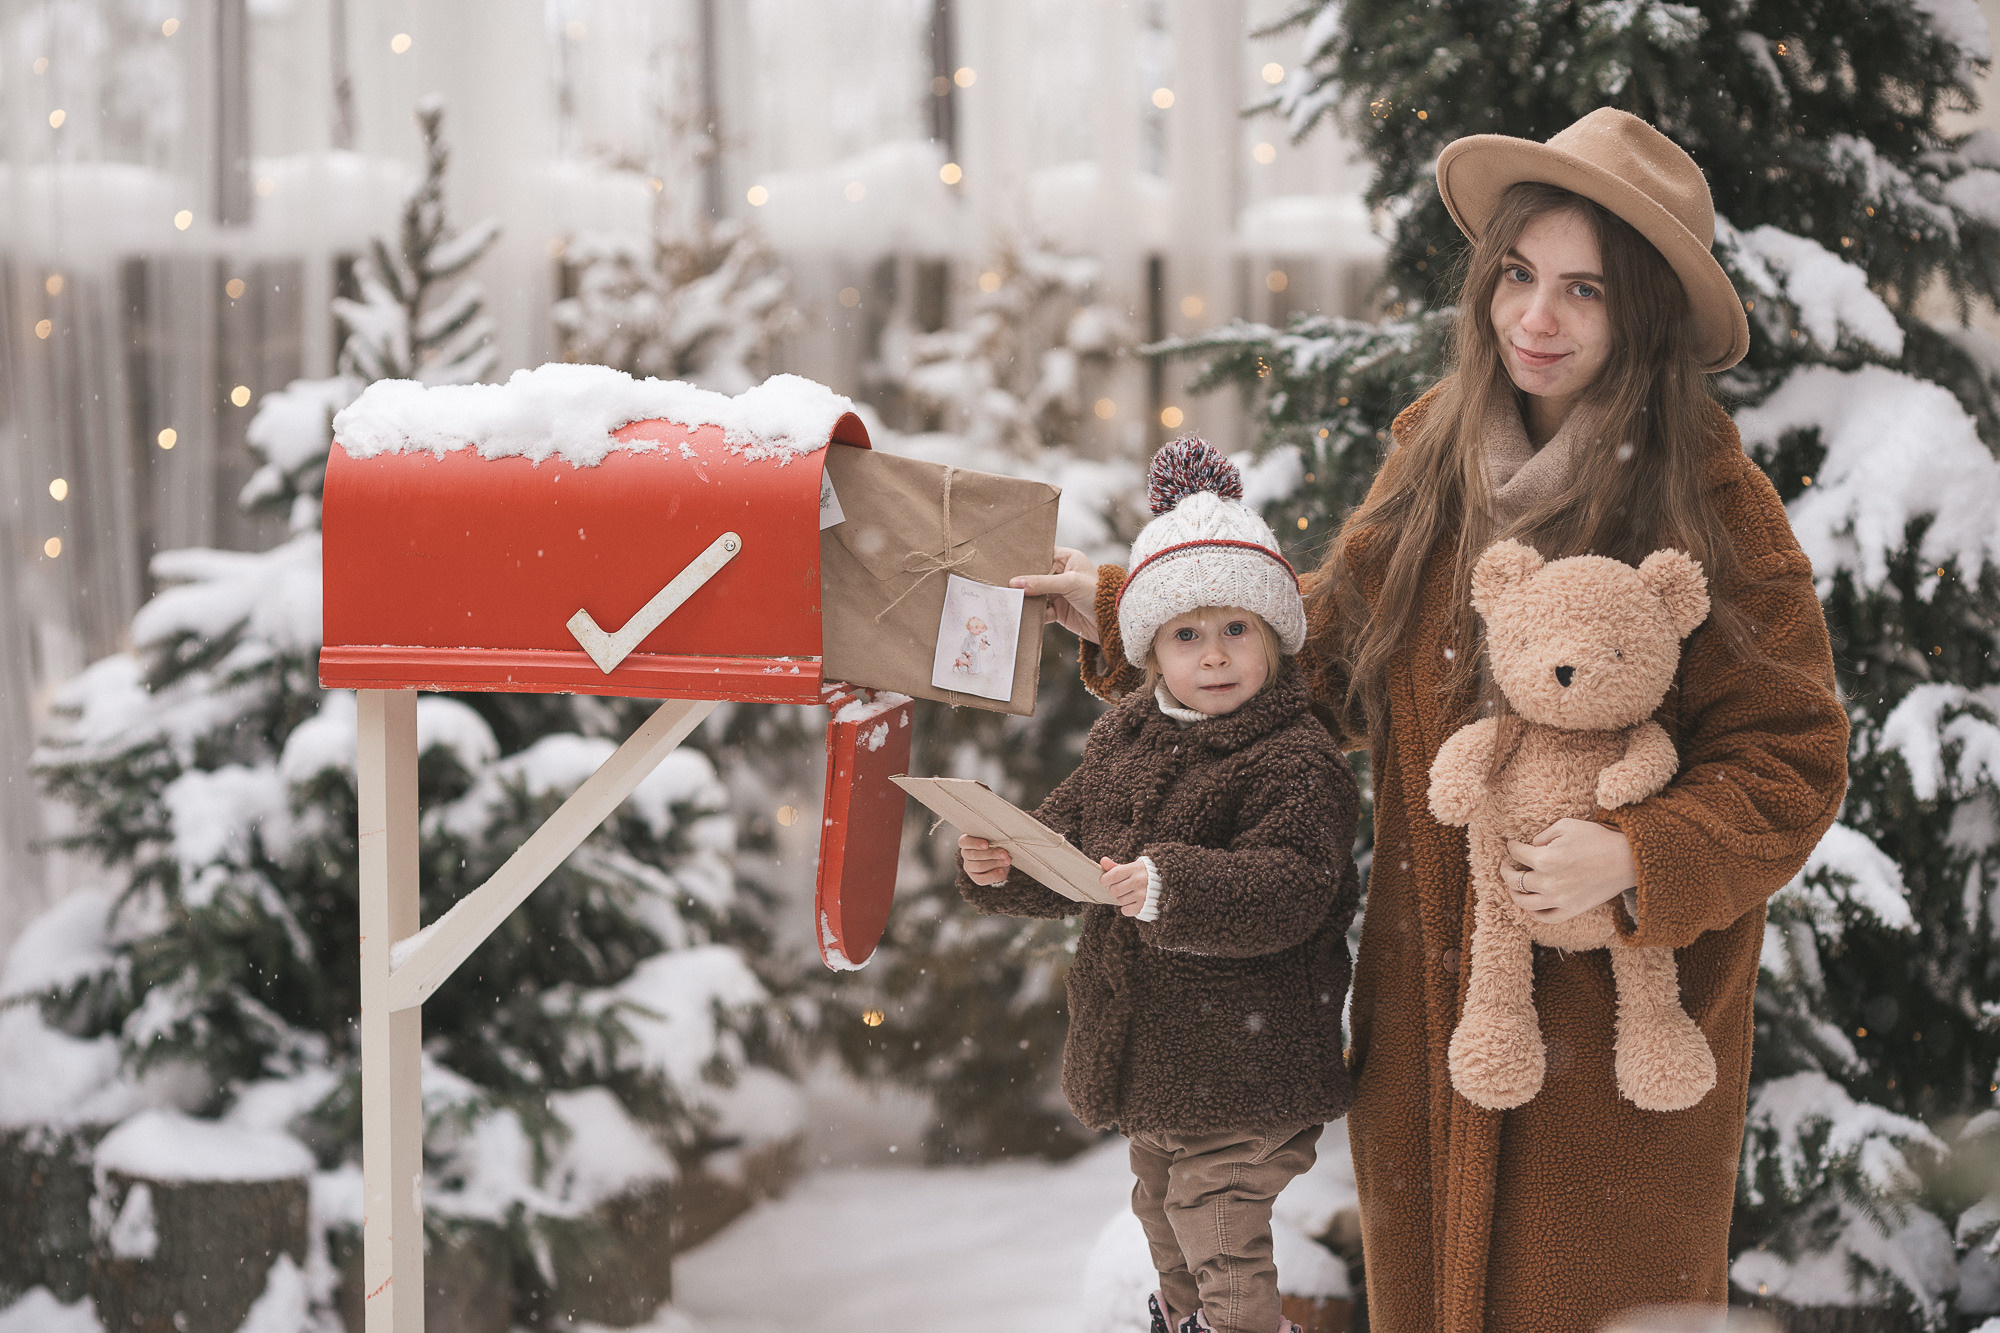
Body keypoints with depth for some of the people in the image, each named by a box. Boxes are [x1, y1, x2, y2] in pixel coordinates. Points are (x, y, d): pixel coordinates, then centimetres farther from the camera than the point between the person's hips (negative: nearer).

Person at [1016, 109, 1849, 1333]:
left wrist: (1633, 859, -26)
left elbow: (1791, 761, -11)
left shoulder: (1711, 510, -14)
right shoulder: (1437, 458, 2)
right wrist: (1122, 612, 13)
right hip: (1429, 995, 5)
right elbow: (1334, 651, 15)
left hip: (1618, 1007, -5)